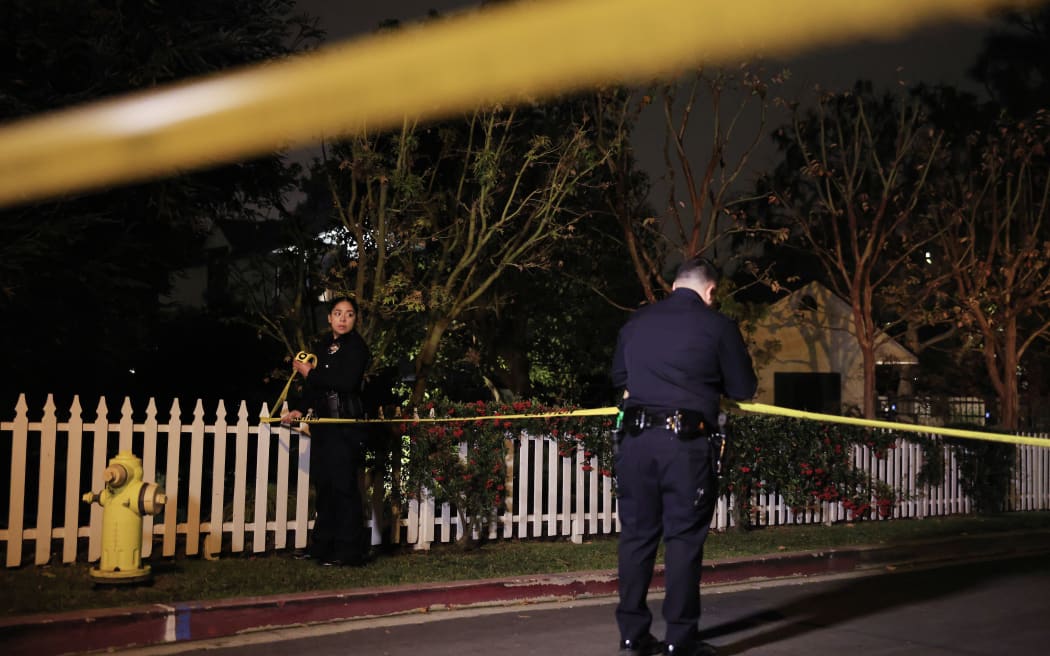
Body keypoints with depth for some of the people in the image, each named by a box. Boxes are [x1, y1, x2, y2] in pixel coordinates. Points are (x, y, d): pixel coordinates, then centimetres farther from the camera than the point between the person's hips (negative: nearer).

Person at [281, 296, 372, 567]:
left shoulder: (356, 346, -6)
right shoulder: (324, 346, 15)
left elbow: (346, 382, -20)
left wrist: (310, 373, -11)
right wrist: (299, 410, 6)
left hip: (346, 424, -7)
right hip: (323, 423, 7)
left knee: (343, 485, -7)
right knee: (323, 483, 9)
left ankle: (349, 551, -2)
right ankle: (323, 546, 17)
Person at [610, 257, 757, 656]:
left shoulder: (636, 322, 12)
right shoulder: (717, 326, 0)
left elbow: (619, 377, 25)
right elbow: (744, 389, 8)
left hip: (635, 438, 4)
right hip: (685, 442, -4)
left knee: (637, 534, 9)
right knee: (684, 537, 2)